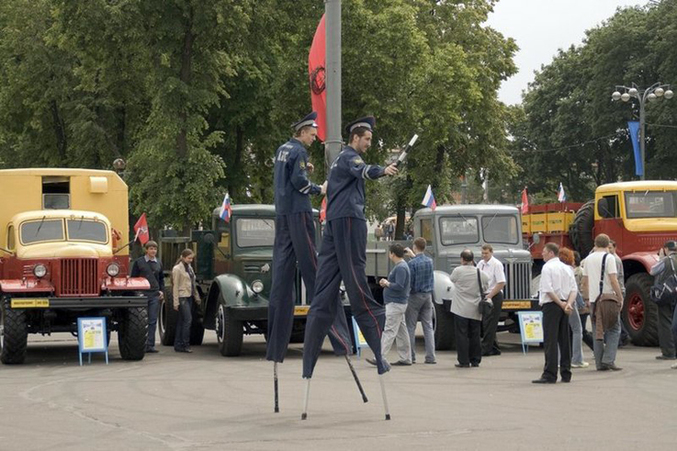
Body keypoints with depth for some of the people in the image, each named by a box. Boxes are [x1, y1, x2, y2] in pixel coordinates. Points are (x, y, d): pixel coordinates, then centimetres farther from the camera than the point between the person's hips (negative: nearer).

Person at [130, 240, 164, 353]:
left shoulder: (158, 263, 13)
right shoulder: (138, 262, 1)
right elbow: (133, 278, 2)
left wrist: (162, 291, 10)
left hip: (155, 295, 3)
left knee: (152, 321, 1)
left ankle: (150, 345, 3)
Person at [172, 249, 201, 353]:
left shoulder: (189, 267, 15)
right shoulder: (177, 269, -9)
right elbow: (175, 286, -12)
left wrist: (197, 297, 20)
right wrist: (176, 302, -15)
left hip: (189, 297, 8)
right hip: (182, 297, -8)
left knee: (182, 321, 9)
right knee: (188, 319, -14)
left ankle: (178, 345, 11)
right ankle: (185, 344, -11)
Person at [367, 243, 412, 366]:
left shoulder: (401, 268, -17)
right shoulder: (399, 266, 15)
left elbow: (399, 286, -25)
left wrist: (387, 284, -11)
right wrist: (386, 283, 7)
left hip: (395, 304, -11)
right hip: (398, 304, 11)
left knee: (389, 331, -12)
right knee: (401, 332, 12)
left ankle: (381, 358, -15)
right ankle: (405, 358, 16)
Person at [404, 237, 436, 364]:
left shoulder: (412, 263, -15)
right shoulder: (430, 261, 4)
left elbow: (409, 282, -14)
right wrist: (413, 255, 38)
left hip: (415, 296, -5)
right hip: (428, 295, 5)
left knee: (410, 327, 2)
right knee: (428, 326, 6)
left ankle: (411, 357, 2)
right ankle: (431, 356, 2)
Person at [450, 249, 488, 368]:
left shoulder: (458, 271, -11)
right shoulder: (481, 273, -1)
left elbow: (452, 279, 8)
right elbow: (485, 288, 9)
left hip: (461, 309, -3)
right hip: (475, 310, 3)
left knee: (462, 335, 0)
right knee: (475, 336, 11)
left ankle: (464, 361, -2)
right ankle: (475, 360, 15)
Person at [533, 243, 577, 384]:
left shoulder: (548, 267, -8)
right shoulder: (567, 268, 13)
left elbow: (548, 290, -17)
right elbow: (574, 289, 7)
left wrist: (561, 304, -12)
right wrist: (568, 303, -5)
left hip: (551, 305, -7)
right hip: (564, 307, 7)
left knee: (550, 341, -7)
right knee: (564, 340, 10)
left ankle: (550, 375, -10)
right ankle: (566, 374, 13)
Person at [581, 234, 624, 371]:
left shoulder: (588, 259, 11)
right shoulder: (608, 258, -7)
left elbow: (585, 282, 14)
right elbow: (613, 280, -12)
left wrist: (586, 298, 22)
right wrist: (620, 297, -7)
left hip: (593, 299, 5)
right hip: (608, 297, -5)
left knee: (597, 331, 8)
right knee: (614, 329, 1)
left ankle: (599, 363, 7)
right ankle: (609, 359, -11)